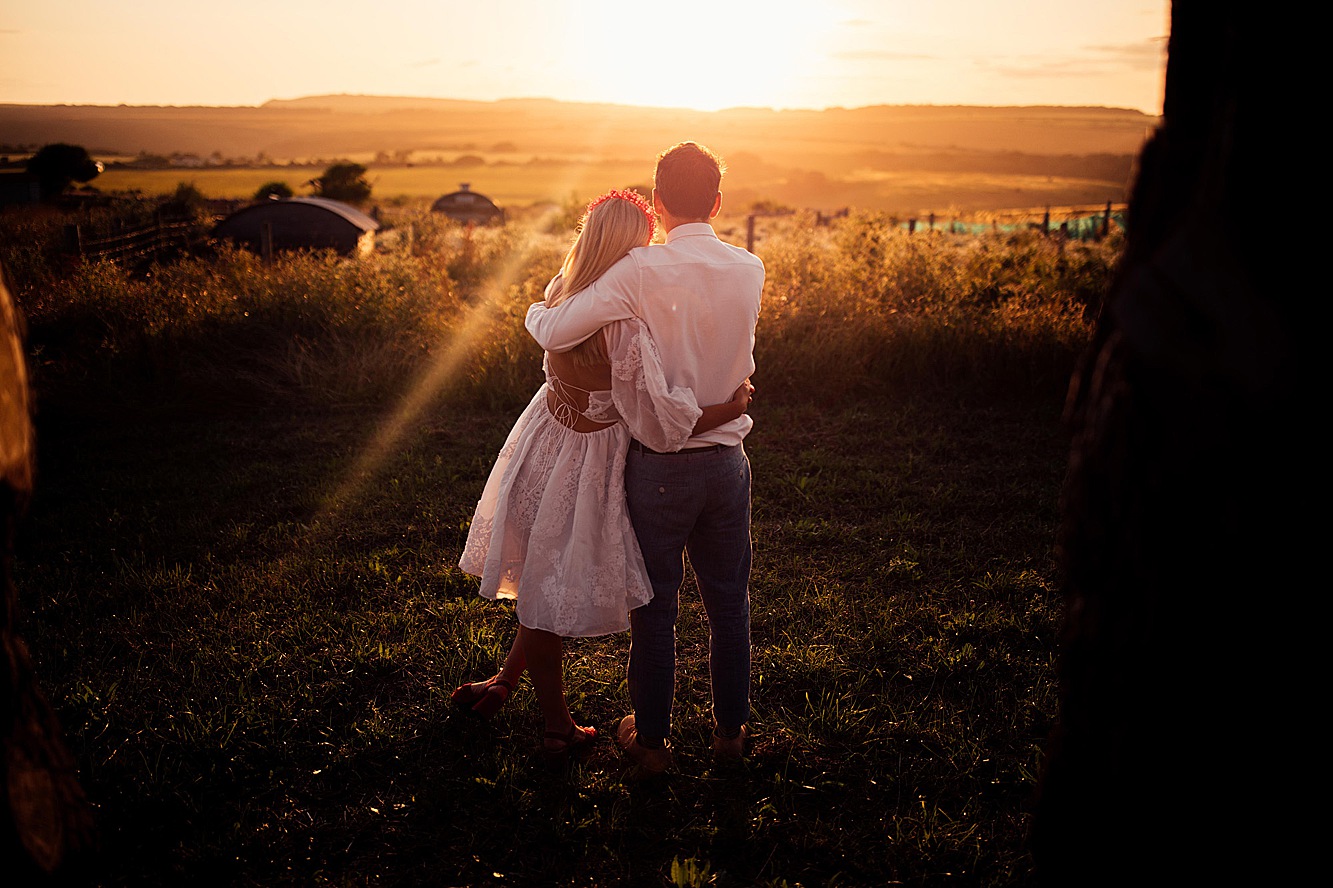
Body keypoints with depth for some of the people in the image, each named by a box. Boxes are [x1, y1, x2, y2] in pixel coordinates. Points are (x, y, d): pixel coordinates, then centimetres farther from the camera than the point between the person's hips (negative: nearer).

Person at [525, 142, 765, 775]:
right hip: (727, 457, 4)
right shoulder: (749, 271, -2)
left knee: (655, 604, 10)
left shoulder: (641, 273, -17)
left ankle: (651, 738, 24)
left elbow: (553, 333, -18)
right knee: (728, 600, 17)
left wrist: (536, 309, 4)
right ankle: (730, 728, 31)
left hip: (660, 465, -3)